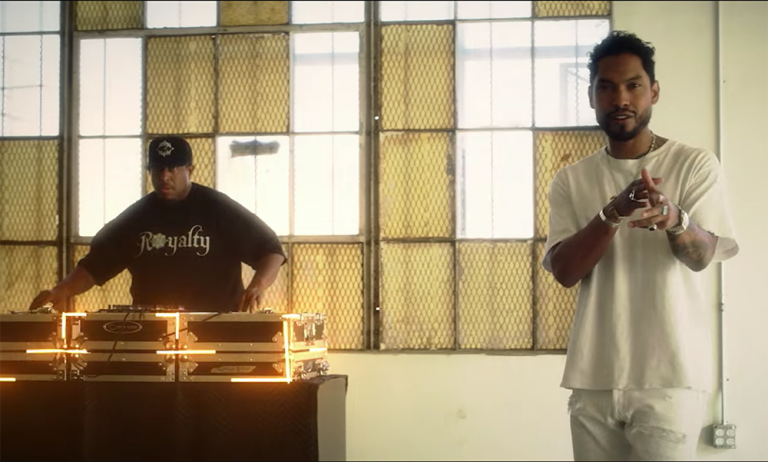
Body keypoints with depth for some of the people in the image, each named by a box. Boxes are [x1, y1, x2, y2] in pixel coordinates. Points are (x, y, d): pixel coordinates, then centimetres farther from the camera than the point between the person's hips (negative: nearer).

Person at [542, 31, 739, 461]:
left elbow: (701, 256, -13)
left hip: (669, 377, -3)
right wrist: (613, 212, -21)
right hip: (592, 380, 3)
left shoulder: (696, 164, 0)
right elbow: (565, 271, -4)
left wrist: (674, 219, -36)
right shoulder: (571, 180, 7)